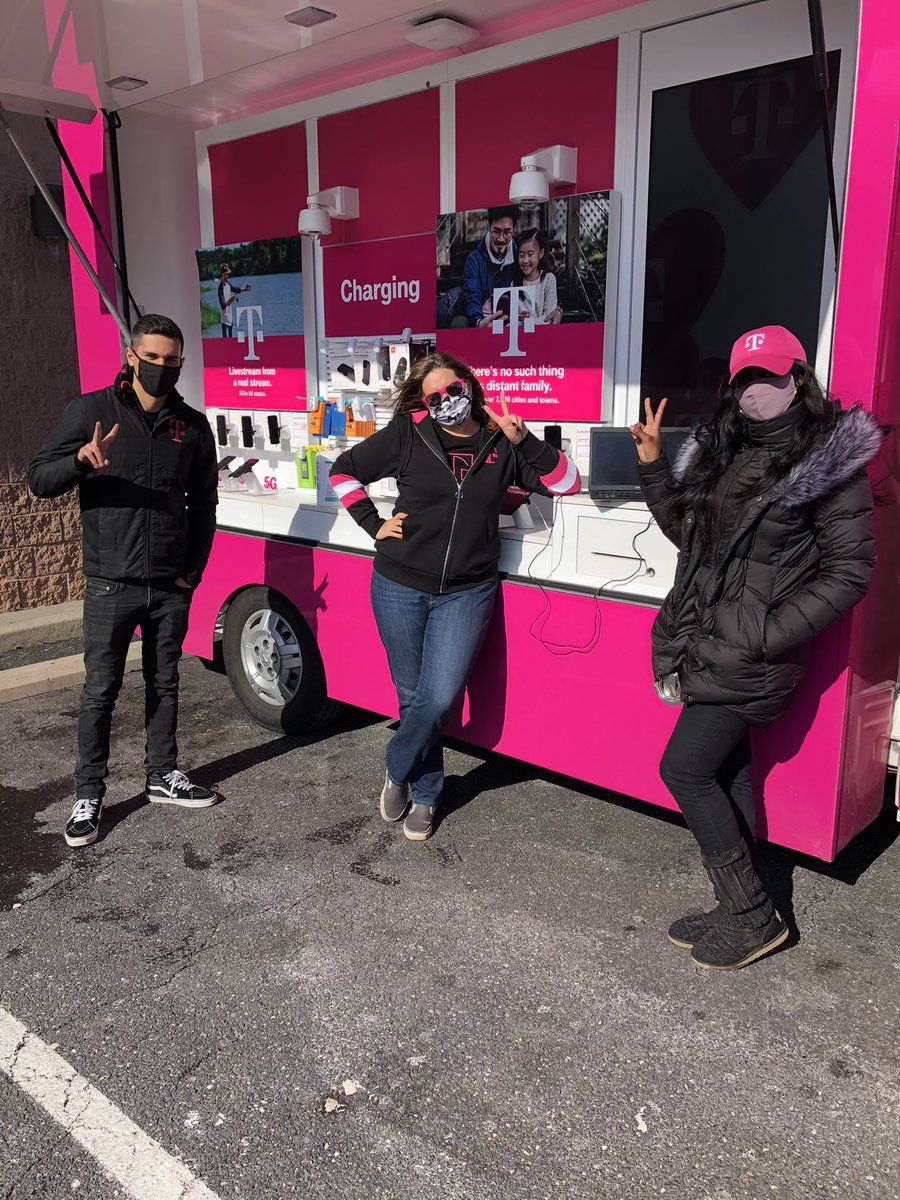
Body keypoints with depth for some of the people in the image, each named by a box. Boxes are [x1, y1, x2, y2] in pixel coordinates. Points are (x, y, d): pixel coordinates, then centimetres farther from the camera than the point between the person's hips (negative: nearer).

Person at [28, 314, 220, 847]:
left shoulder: (193, 425, 6)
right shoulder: (92, 410, -3)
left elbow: (203, 505, 11)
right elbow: (40, 478, -5)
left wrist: (192, 571, 4)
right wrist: (81, 461, -26)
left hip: (171, 587, 3)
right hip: (111, 584, -3)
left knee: (165, 684, 14)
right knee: (101, 691, 3)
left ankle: (163, 776, 30)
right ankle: (89, 796, 16)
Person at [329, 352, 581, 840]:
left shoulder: (501, 441, 2)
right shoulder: (407, 434, -3)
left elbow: (568, 483, 0)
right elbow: (344, 470, 7)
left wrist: (524, 442, -13)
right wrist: (374, 525, 0)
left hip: (466, 593, 1)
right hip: (401, 587, 0)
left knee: (439, 698, -8)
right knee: (413, 695, 8)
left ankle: (398, 771, 20)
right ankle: (425, 795, 29)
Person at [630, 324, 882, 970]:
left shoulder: (831, 462, -9)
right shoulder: (720, 450, 11)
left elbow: (849, 572, -10)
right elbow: (685, 532, 20)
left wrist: (771, 633, -17)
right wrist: (653, 466, 10)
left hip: (752, 653, -7)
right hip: (706, 644, 7)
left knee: (683, 768, -7)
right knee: (725, 769, 13)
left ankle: (754, 916, 10)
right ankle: (742, 914, 28)